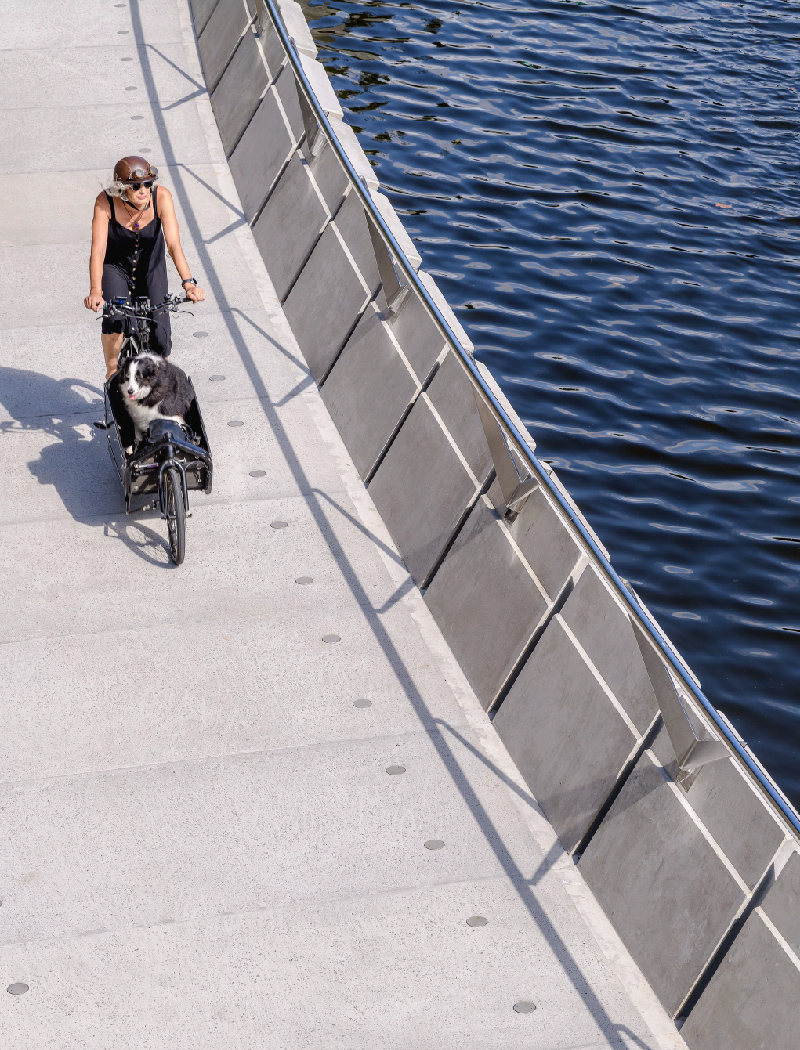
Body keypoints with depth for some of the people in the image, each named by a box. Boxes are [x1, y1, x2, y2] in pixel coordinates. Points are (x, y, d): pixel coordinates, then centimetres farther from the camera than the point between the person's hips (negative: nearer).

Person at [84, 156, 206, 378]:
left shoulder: (161, 197, -26)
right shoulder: (106, 202, -27)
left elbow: (174, 243, -32)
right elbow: (98, 249, -35)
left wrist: (188, 283, -46)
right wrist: (95, 291, -49)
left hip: (150, 265, 1)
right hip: (115, 266, -1)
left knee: (159, 333, -11)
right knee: (114, 317, -27)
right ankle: (112, 373, -2)